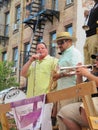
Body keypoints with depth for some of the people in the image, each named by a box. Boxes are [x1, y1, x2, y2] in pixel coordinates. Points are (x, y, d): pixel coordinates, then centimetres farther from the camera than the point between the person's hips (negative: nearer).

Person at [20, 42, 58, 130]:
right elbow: (23, 74, 13)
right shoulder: (33, 63, 25)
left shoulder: (53, 60, 8)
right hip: (32, 97, 6)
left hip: (46, 96, -6)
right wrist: (30, 60, 4)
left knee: (44, 119, -17)